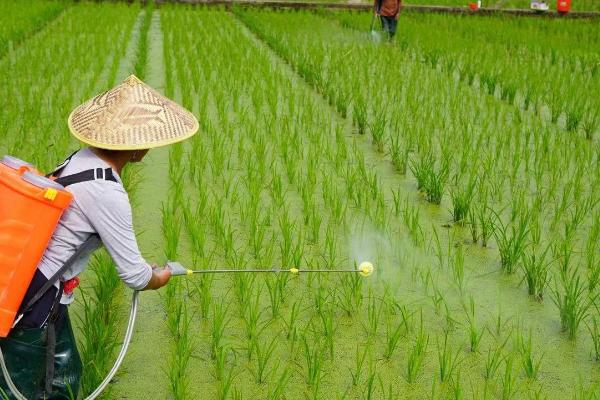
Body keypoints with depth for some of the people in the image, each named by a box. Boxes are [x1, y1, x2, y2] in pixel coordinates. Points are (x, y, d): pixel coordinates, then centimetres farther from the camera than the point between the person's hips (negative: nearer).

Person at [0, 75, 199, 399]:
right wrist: (159, 279, 6)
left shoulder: (82, 159, 0)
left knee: (65, 374, 22)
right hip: (31, 307, -9)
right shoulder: (106, 193, -25)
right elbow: (134, 275, -16)